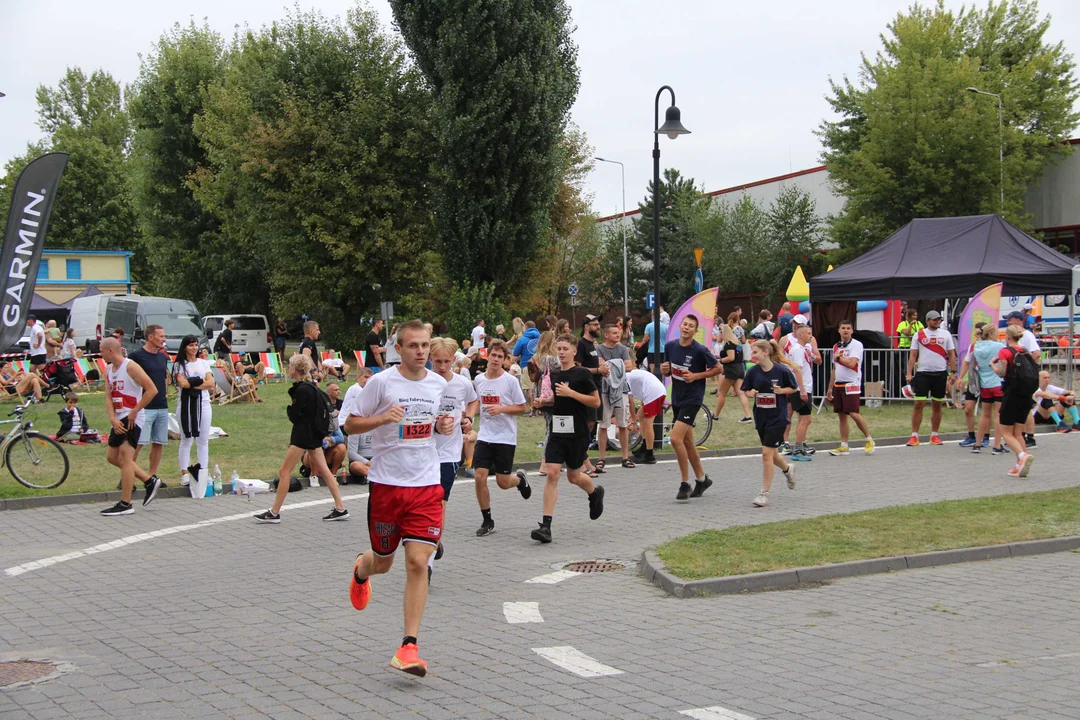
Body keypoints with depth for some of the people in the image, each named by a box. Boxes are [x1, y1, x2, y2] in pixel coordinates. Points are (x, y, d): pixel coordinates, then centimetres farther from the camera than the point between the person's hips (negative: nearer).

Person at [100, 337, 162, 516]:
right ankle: (150, 482, 25)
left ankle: (126, 504, -11)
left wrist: (134, 412, -17)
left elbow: (152, 390, -18)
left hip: (132, 419, -9)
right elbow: (108, 397, 4)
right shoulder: (108, 369, 11)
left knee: (125, 457, -12)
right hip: (119, 419, 9)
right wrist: (112, 419, -12)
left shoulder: (131, 366, -13)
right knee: (112, 457, 14)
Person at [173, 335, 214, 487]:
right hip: (185, 405, -4)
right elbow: (182, 383, -15)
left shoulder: (204, 363, 12)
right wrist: (201, 381, -8)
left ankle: (204, 472, 11)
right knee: (186, 440, 1)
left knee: (203, 440, 6)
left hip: (203, 404, 4)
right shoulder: (179, 365, 0)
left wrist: (191, 383, -9)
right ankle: (185, 473, 4)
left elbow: (211, 383, 0)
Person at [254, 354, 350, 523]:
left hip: (303, 434, -10)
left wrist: (288, 408, 3)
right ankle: (340, 509, 9)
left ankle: (274, 513, -1)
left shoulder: (302, 390, -17)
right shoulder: (311, 386, 11)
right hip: (314, 433, 10)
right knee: (323, 470, 10)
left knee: (284, 471, -4)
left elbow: (293, 416, -15)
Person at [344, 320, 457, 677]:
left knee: (418, 562, -10)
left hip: (426, 485, 2)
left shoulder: (439, 384, 5)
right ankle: (361, 570, 53)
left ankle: (409, 647, -7)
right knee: (383, 562, 13)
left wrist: (444, 426, -1)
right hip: (386, 483, -2)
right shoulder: (381, 382, -7)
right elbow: (351, 424, -3)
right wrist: (383, 418, -20)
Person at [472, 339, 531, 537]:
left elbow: (522, 407, -5)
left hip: (506, 437, -3)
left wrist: (501, 409, -17)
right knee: (480, 476, -8)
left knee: (503, 482, -1)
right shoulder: (478, 380, 4)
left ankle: (520, 479, 37)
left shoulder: (511, 380, -8)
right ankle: (487, 521, 6)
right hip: (485, 436, 3)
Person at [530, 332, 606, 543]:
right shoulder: (553, 375, 9)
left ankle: (595, 492, 45)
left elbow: (596, 401, -10)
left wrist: (571, 393, -18)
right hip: (557, 431, 4)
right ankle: (546, 526, -11)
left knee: (573, 476, 9)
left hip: (577, 433, -4)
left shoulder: (581, 373, -8)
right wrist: (544, 401, 4)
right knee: (551, 473, -8)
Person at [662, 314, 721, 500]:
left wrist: (696, 376, -16)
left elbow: (719, 368, -6)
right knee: (687, 442, 14)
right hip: (677, 398, 7)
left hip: (692, 399, -7)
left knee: (676, 438, -18)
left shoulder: (700, 350, -14)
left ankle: (685, 483, -7)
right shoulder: (670, 346, 3)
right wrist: (664, 370, -8)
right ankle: (701, 479, 30)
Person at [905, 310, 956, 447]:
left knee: (937, 405, 7)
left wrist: (953, 373, 0)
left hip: (940, 373, 1)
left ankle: (934, 435, 17)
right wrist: (909, 373, -4)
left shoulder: (946, 334, 7)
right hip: (923, 373, -1)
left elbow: (951, 354, 8)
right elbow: (913, 355, 4)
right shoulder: (919, 335, 4)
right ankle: (914, 436, -2)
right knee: (919, 404, -5)